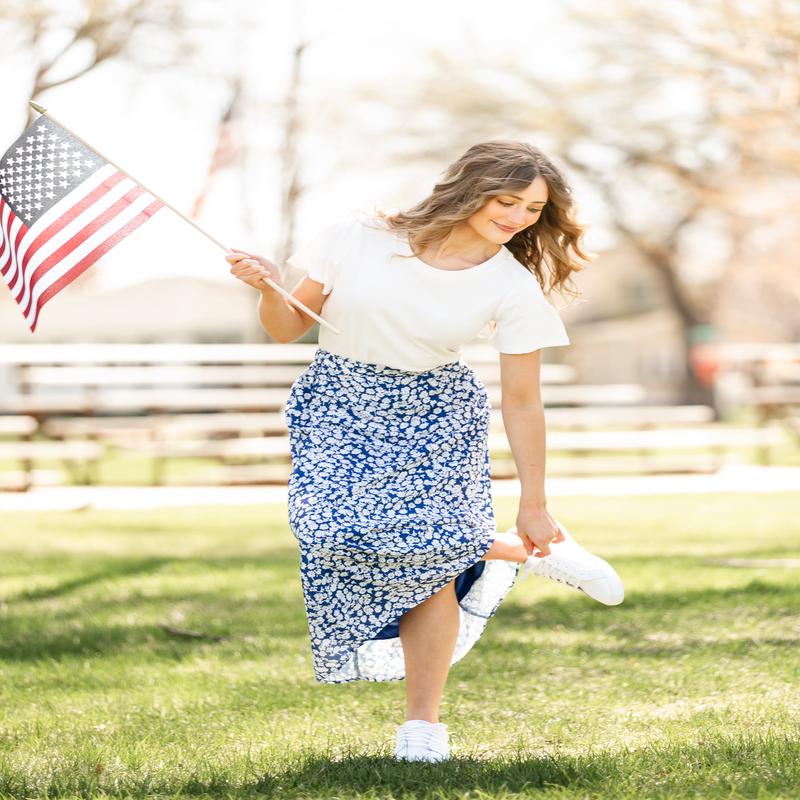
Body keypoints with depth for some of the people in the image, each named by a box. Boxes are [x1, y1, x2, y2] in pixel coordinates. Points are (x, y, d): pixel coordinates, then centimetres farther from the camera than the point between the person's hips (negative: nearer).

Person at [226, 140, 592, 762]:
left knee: (427, 554, -19)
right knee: (335, 529, -25)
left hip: (434, 416, 0)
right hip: (338, 407, 1)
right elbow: (289, 329, -1)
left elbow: (522, 402, -4)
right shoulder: (360, 237, -11)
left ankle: (423, 724, -2)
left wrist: (534, 506, -3)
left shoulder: (514, 290, -10)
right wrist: (269, 289, -23)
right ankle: (490, 553, 0)